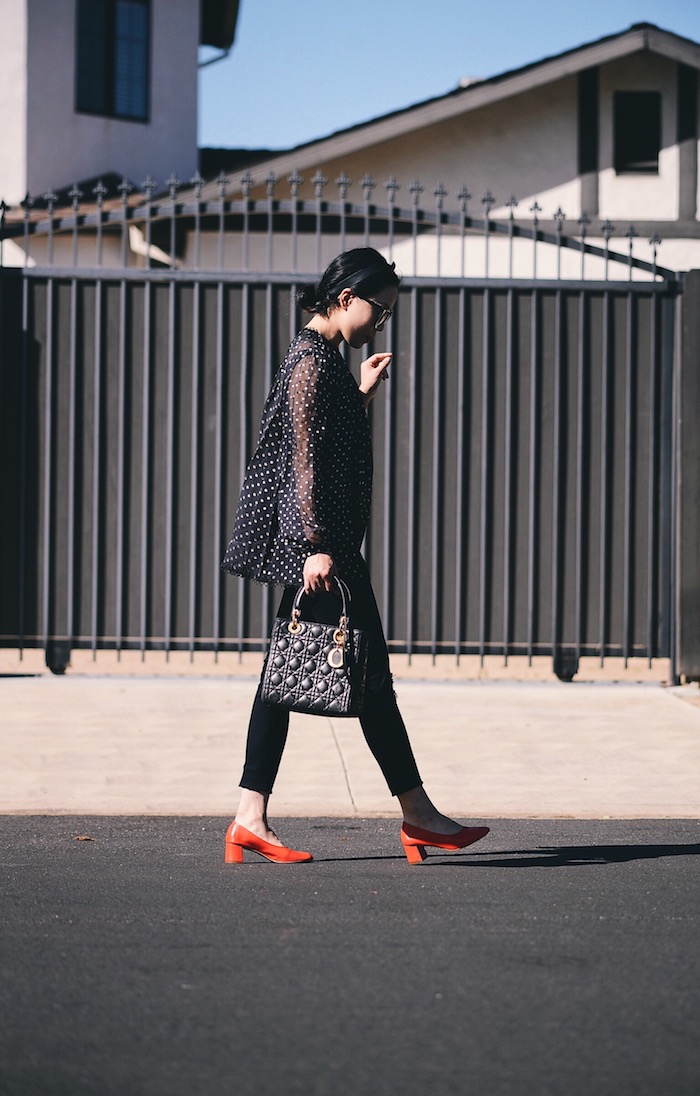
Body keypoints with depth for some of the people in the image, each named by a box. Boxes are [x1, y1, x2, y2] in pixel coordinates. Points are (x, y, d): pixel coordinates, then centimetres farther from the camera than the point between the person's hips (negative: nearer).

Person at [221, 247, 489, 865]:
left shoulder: (321, 357, 17)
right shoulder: (313, 361, -13)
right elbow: (305, 458, -19)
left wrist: (364, 393, 21)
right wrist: (316, 546, -22)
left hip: (317, 544, 10)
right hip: (319, 543, -10)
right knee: (370, 675, -4)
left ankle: (251, 819, 5)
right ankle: (418, 815, 3)